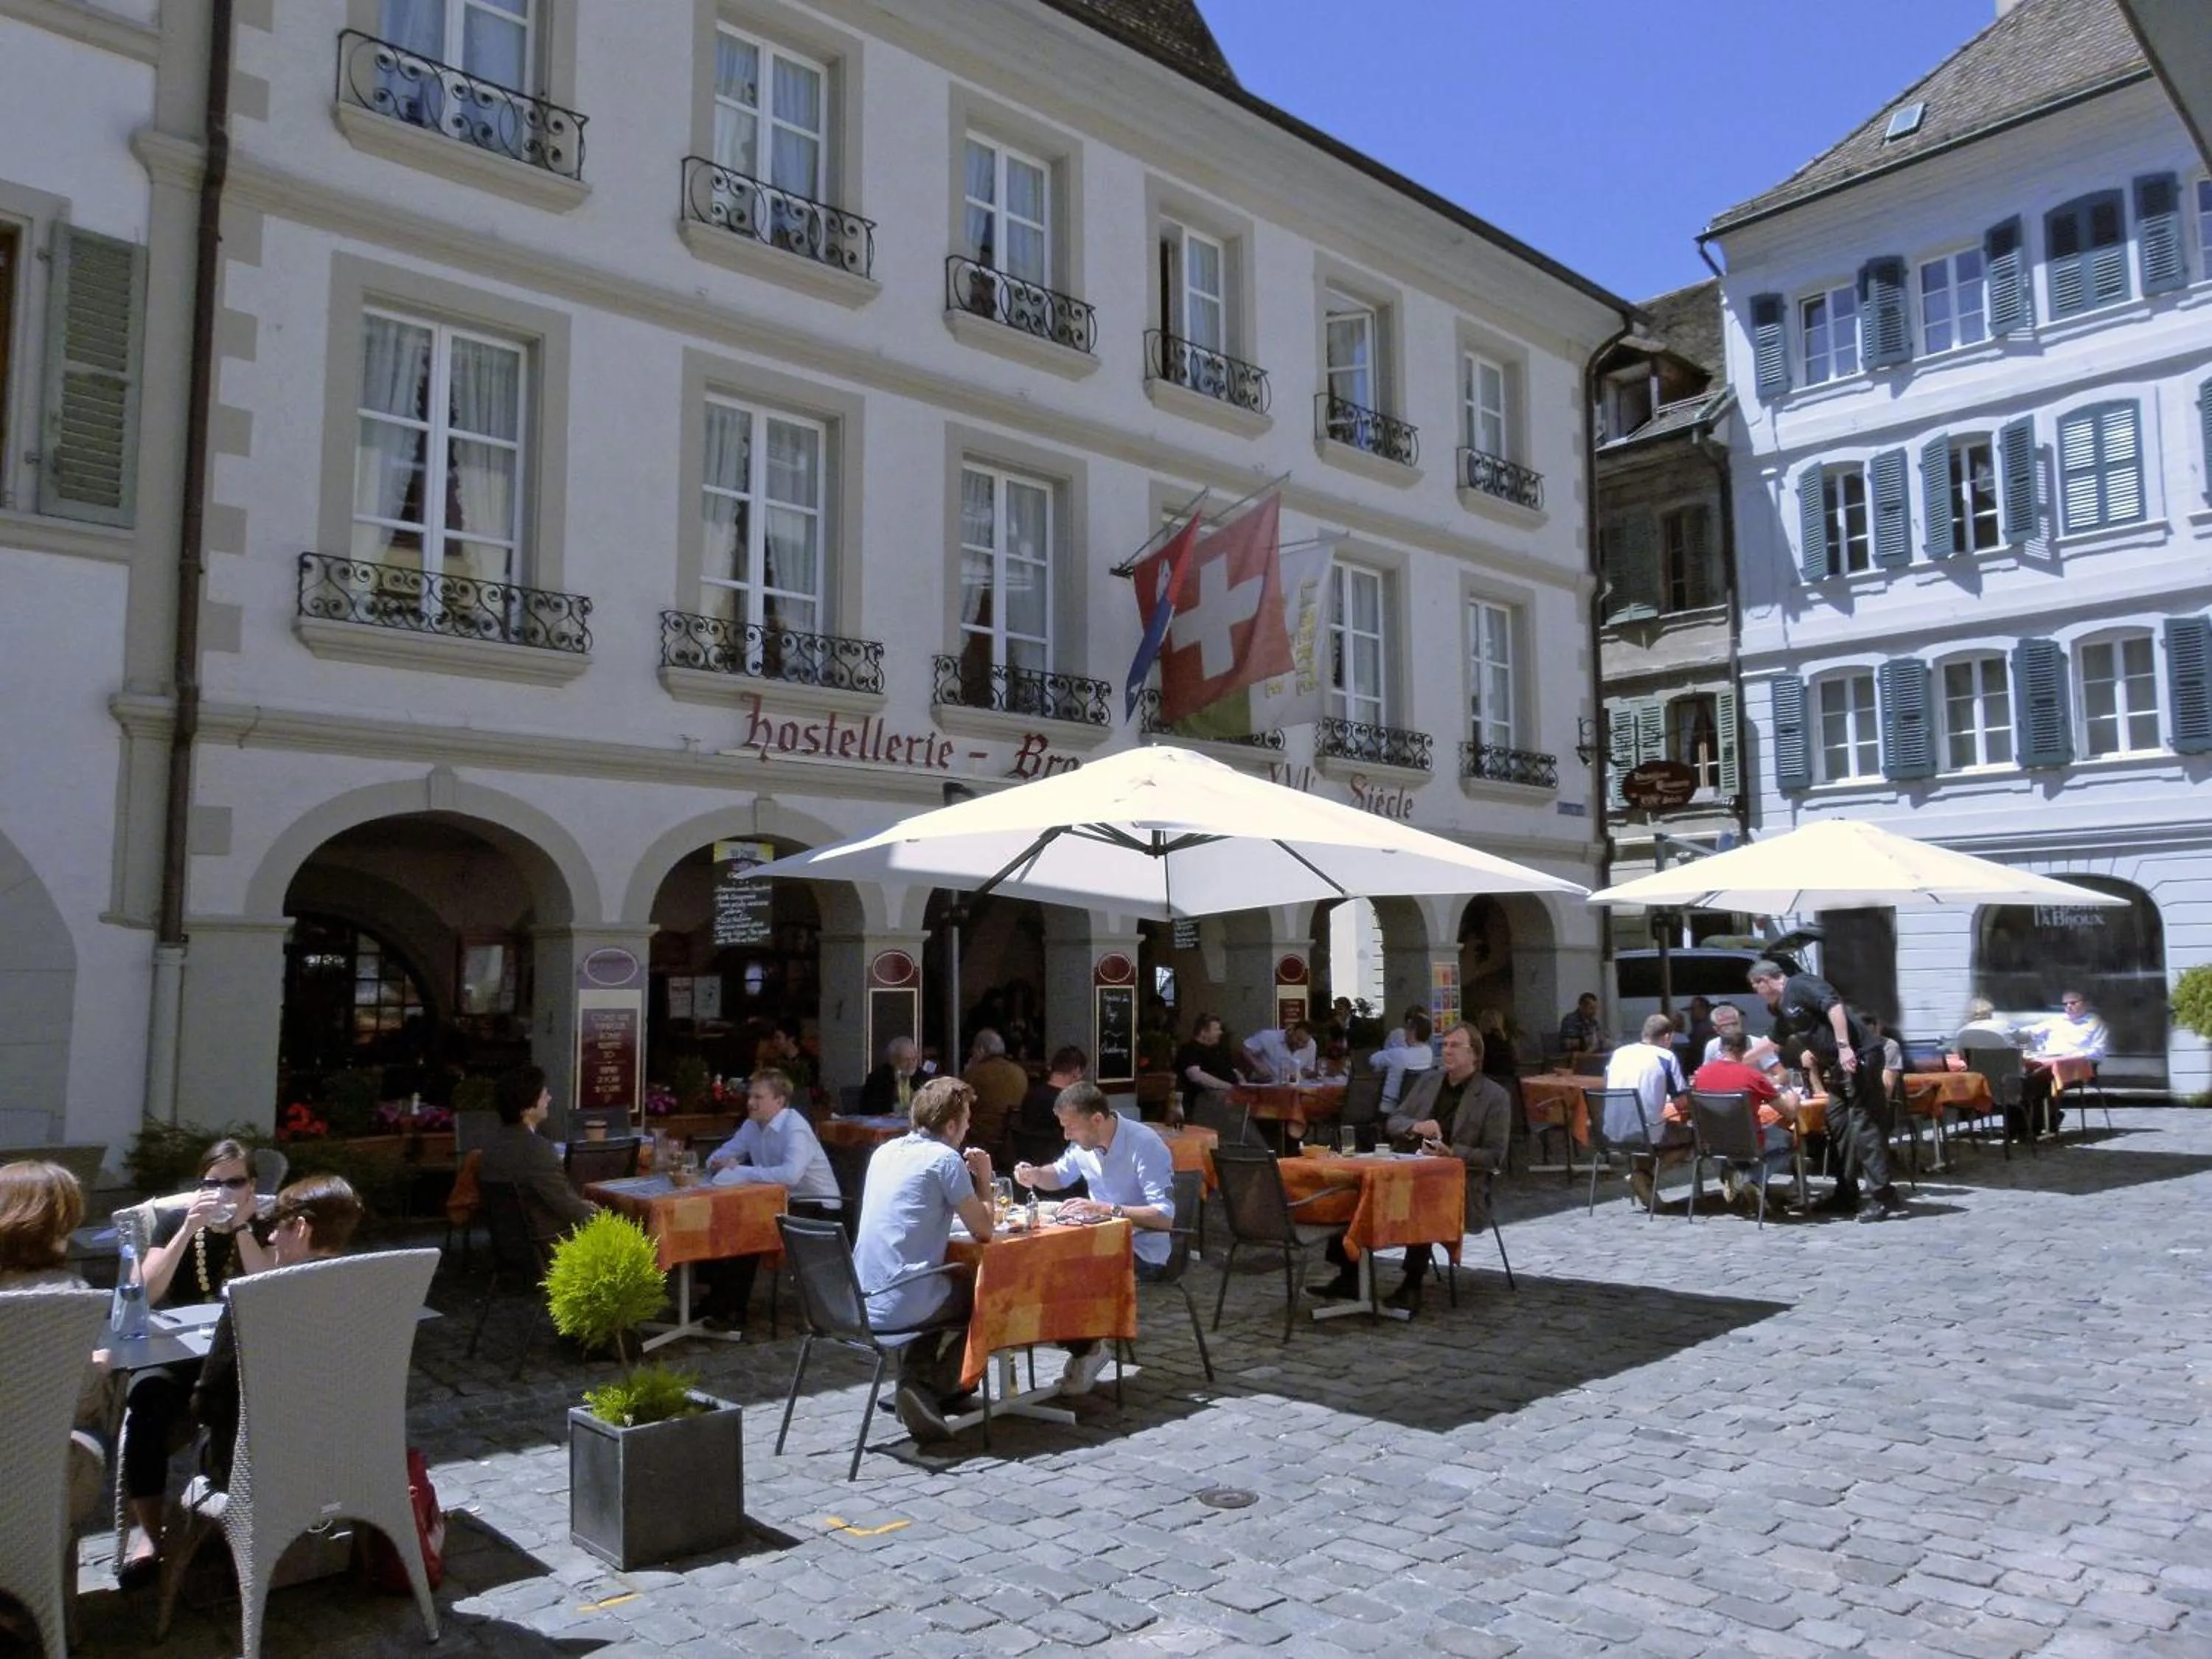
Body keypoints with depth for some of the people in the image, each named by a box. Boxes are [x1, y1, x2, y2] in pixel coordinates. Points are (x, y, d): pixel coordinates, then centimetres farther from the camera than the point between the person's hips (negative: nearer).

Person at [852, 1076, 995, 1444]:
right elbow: (983, 1230, -6)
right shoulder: (946, 1158, -10)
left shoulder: (885, 1152, 12)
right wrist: (984, 1179, 8)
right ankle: (929, 1390, 14)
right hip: (901, 1305, -7)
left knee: (950, 1283, 33)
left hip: (860, 1300, 7)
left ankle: (916, 1385, 26)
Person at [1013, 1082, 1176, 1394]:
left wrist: (1104, 1209, -35)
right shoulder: (1084, 1142, -2)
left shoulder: (1144, 1145, -24)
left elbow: (1165, 1216, -30)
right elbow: (1061, 1175, 20)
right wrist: (1035, 1174, -4)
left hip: (1143, 1251, -7)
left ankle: (1086, 1351, 1)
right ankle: (1081, 1348, 5)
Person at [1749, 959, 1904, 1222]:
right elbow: (1774, 1042, 37)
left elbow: (1834, 1006, -22)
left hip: (1857, 1058, -10)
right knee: (1839, 1126, 11)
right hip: (1836, 1066, 10)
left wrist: (1844, 1046, -28)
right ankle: (1846, 1195, 18)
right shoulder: (1783, 1007, 21)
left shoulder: (1800, 985, -8)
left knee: (1863, 1126, -11)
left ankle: (1885, 1197, -11)